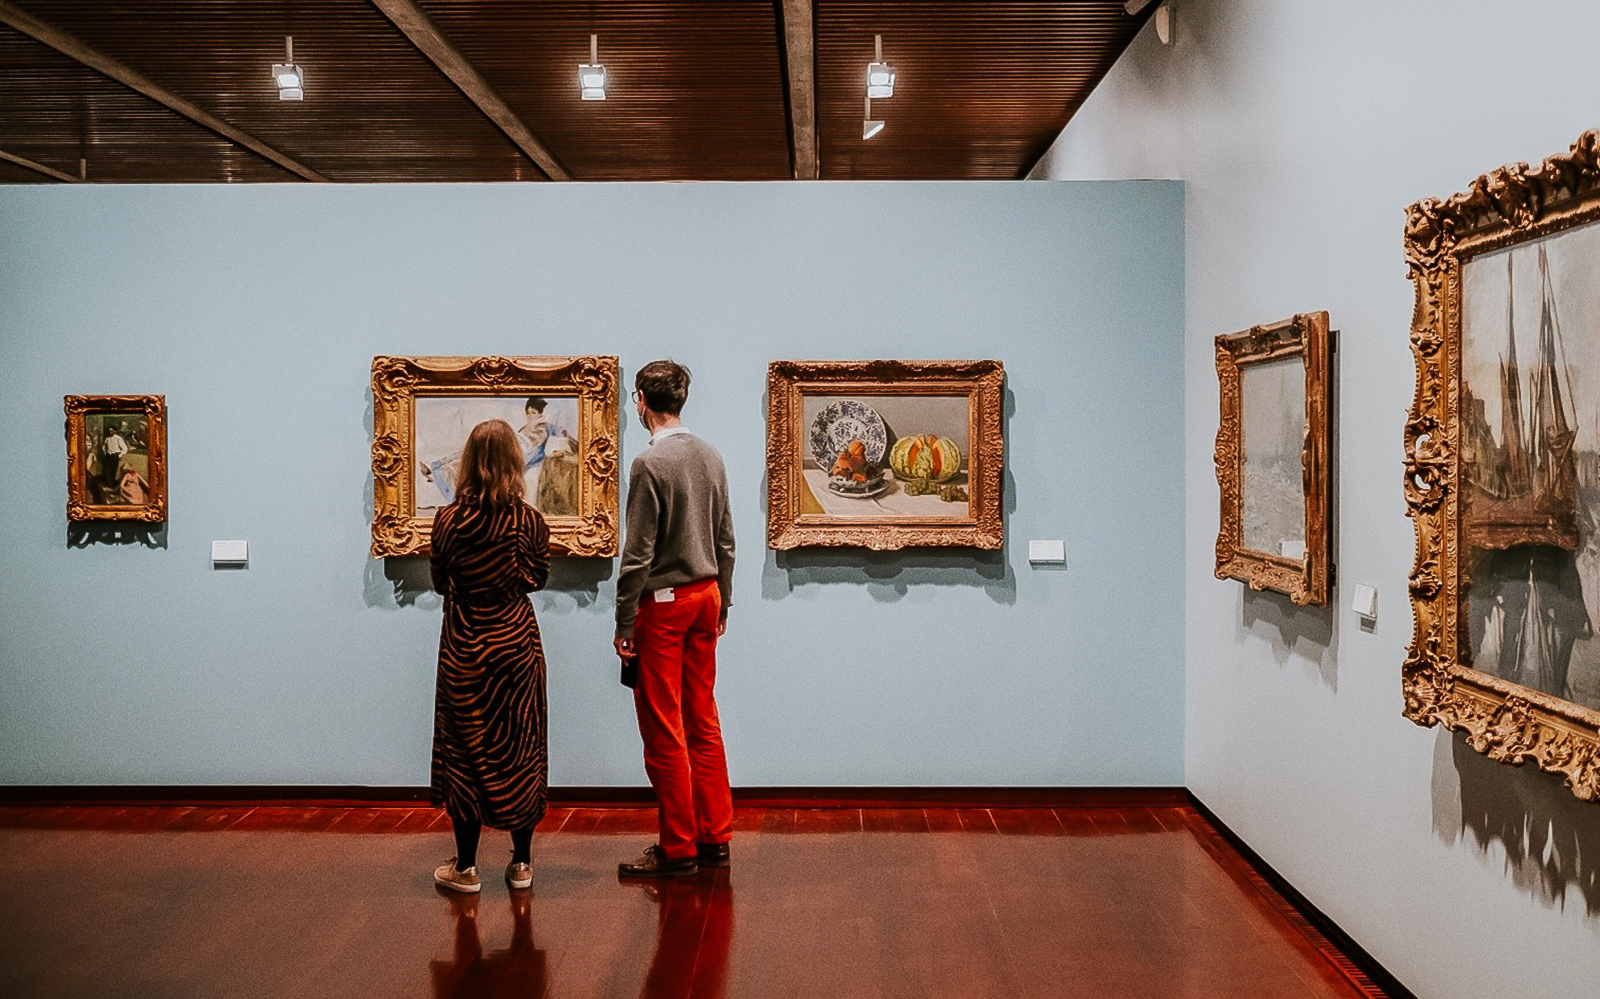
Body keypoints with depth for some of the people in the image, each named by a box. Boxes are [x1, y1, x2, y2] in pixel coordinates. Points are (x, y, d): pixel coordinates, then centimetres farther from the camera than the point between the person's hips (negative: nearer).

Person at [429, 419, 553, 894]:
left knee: (465, 751, 9)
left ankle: (465, 865, 14)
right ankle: (521, 862, 18)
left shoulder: (449, 521, -12)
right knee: (520, 748, 11)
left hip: (465, 650, -1)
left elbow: (440, 583, 0)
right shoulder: (529, 521, -9)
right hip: (516, 645, 1)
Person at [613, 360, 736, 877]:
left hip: (663, 603, -7)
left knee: (664, 732, 1)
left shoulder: (650, 463, -15)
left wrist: (624, 625, -10)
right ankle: (715, 837, 20)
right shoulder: (711, 456, 6)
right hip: (706, 595, 7)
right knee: (703, 722, 14)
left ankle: (678, 849, 8)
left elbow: (638, 554, -16)